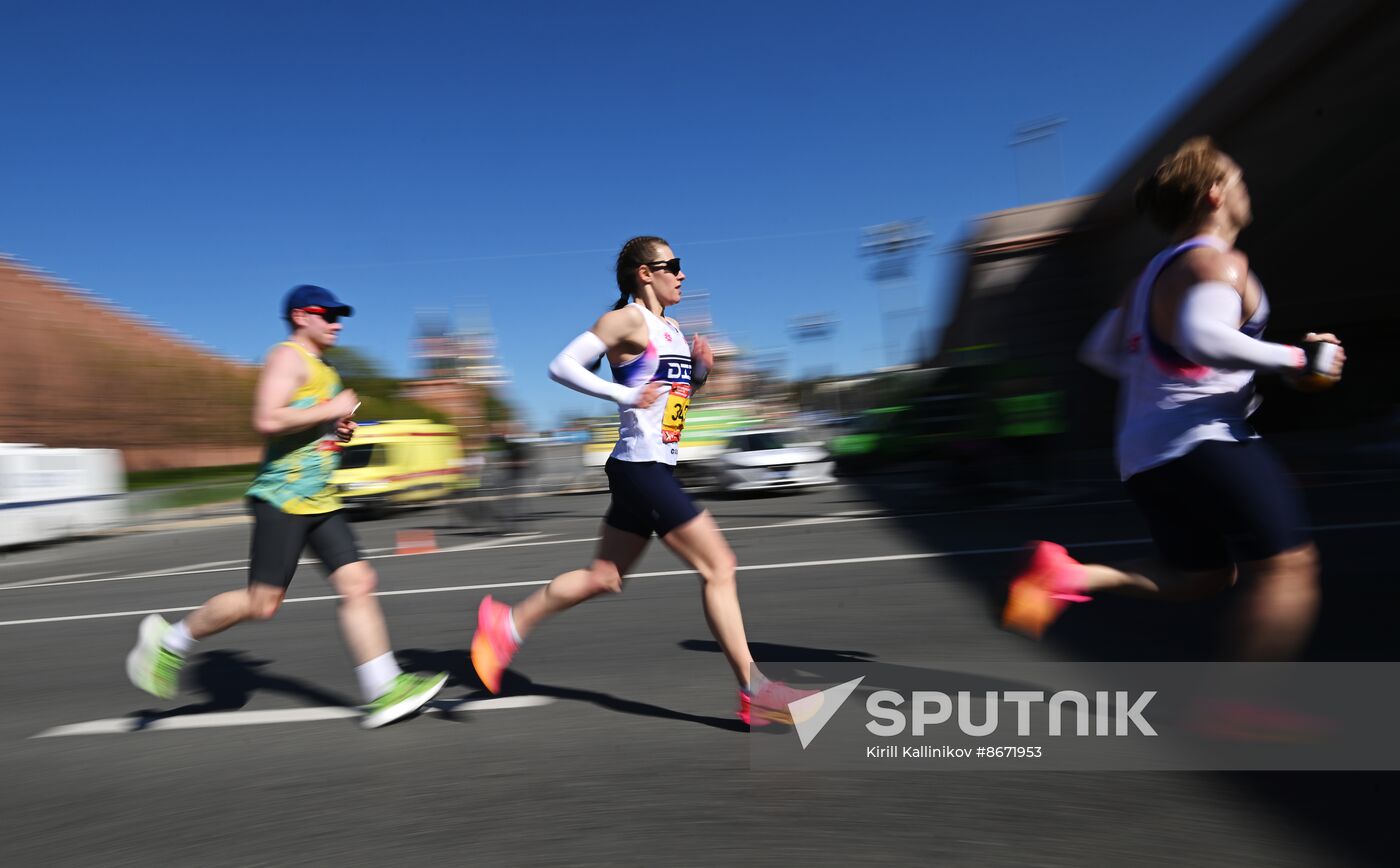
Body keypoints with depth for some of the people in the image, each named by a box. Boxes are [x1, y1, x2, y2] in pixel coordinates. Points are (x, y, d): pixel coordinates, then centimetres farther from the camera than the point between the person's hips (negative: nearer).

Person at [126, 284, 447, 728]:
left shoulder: (323, 369, 21)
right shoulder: (287, 357, -8)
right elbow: (267, 420, -23)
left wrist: (341, 429, 13)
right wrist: (332, 410, -16)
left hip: (321, 501, 9)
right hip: (283, 498, -9)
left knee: (358, 583, -1)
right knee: (261, 603, -3)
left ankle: (384, 691, 0)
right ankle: (171, 642, 23)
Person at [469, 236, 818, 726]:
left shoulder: (671, 328, 17)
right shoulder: (627, 320, -9)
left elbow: (685, 388, 28)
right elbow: (561, 365, -16)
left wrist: (701, 368, 8)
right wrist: (624, 395, -21)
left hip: (657, 470, 10)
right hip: (640, 467, -10)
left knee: (604, 577, 16)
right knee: (719, 567, -7)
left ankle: (506, 625, 29)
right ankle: (754, 693, 2)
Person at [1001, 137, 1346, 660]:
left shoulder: (1156, 271, 20)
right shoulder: (1219, 263, -8)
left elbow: (1101, 350, 23)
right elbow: (1201, 336, -28)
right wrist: (1289, 360, -17)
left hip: (1143, 453, 9)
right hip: (1201, 439, -9)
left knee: (1202, 576, 16)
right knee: (1287, 565, -5)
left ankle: (1070, 575, -1)